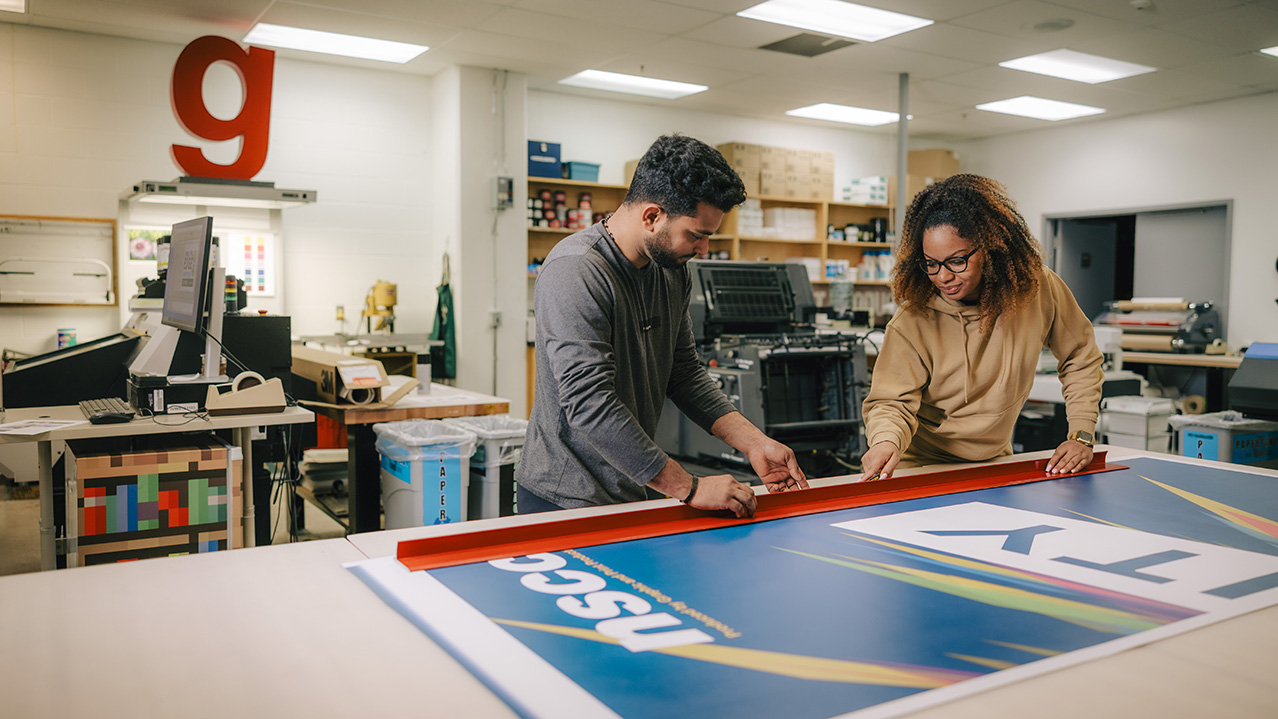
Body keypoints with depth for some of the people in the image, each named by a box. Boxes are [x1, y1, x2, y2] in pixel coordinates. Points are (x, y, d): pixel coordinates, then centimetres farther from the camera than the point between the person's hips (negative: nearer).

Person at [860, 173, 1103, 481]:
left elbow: (1081, 359, 5)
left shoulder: (1038, 289, -10)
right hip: (923, 465, -3)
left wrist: (1081, 435, -1)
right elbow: (892, 401, -19)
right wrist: (887, 441, -41)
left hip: (994, 461, 3)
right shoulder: (913, 322, -20)